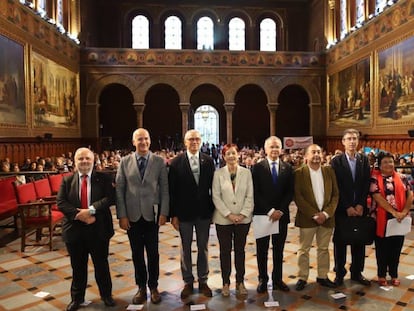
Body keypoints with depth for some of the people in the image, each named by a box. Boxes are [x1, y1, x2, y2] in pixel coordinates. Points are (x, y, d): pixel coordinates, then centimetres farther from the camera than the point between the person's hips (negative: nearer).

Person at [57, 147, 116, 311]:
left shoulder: (104, 178, -3)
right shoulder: (67, 180, 4)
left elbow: (110, 198, -13)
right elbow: (61, 202, -4)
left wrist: (91, 210, -24)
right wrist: (78, 215, -18)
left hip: (98, 229, -1)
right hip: (74, 229, 2)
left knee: (101, 264, 13)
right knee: (78, 267, 15)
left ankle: (106, 295, 32)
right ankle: (77, 298, 35)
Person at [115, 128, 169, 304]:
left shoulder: (159, 161, -1)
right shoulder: (125, 162, 2)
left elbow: (165, 189, -2)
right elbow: (119, 189, 0)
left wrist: (164, 213, -8)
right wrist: (122, 215, -5)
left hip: (152, 214, -1)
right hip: (132, 215, 1)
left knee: (153, 253, 9)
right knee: (137, 253, 11)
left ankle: (153, 286, 27)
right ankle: (141, 287, 28)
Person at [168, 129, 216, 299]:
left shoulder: (208, 161, -1)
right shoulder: (176, 162, -6)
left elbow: (212, 186, 2)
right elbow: (172, 190, -6)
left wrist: (213, 209, 1)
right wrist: (173, 214, -7)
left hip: (204, 212, 2)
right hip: (184, 212, -1)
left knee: (203, 247, 13)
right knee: (186, 248, 12)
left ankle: (203, 281, 28)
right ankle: (188, 282, 27)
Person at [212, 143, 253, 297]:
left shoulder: (246, 172, 1)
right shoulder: (218, 173, -3)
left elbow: (250, 196, 0)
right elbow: (216, 197, -6)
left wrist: (243, 214, -10)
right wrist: (229, 214, -12)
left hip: (243, 219, 1)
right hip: (223, 219, -1)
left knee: (240, 250, 11)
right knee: (225, 250, 9)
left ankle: (240, 282, 24)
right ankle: (226, 283, 21)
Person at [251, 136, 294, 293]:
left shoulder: (287, 168, 4)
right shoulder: (258, 168, -3)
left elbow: (290, 192, 2)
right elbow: (256, 193, -7)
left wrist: (280, 211, -9)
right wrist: (270, 211, -13)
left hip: (281, 214, 2)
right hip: (262, 214, -2)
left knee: (279, 250, 11)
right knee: (262, 250, 8)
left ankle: (278, 280, 24)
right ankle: (263, 280, 21)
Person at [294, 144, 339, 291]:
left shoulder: (329, 171, 5)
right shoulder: (299, 173, -6)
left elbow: (335, 194, 3)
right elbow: (298, 197, -10)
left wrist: (326, 213, -9)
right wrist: (314, 215, -14)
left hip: (326, 217, 3)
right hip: (307, 218, -3)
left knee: (323, 249, 14)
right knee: (303, 249, 6)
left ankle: (322, 276, 28)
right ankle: (302, 278, 19)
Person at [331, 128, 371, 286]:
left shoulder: (364, 160, 5)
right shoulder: (336, 161, -4)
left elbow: (366, 184, 0)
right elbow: (336, 187, -8)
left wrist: (360, 205, -8)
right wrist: (347, 207, -12)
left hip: (359, 208, 3)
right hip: (342, 208, -3)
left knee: (359, 241, 10)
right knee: (340, 242, 6)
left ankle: (357, 272, 25)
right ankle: (339, 273, 19)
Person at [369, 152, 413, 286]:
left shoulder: (402, 178, 6)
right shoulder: (374, 178, -5)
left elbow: (410, 195, 2)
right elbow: (378, 198, -13)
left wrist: (404, 211, -13)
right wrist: (394, 212, -19)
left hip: (399, 219, 3)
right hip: (381, 219, -3)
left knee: (396, 248, 12)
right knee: (382, 248, 8)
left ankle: (394, 274, 27)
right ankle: (382, 275, 22)